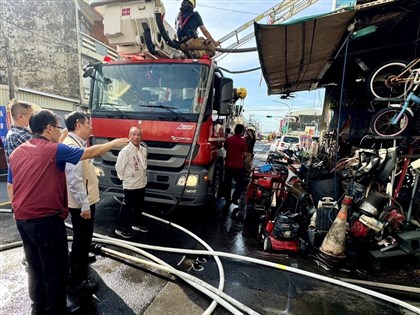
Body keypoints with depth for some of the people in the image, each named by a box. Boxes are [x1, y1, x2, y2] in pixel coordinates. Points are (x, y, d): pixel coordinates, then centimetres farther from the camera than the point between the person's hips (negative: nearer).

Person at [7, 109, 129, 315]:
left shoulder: (16, 153, 9)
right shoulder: (54, 149, -11)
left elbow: (10, 188, 13)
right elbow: (90, 152, -5)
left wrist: (20, 211, 23)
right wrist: (114, 143, 8)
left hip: (22, 219, 8)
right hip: (47, 220, -8)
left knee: (35, 267, 21)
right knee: (56, 270, 8)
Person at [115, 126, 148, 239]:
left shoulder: (144, 150, 3)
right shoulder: (125, 151, -19)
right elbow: (119, 167, -13)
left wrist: (144, 178, 13)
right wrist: (125, 178, -3)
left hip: (142, 184, 7)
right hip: (130, 186, -7)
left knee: (138, 206, 20)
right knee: (126, 208, 5)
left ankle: (137, 224, 38)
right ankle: (120, 228, 21)